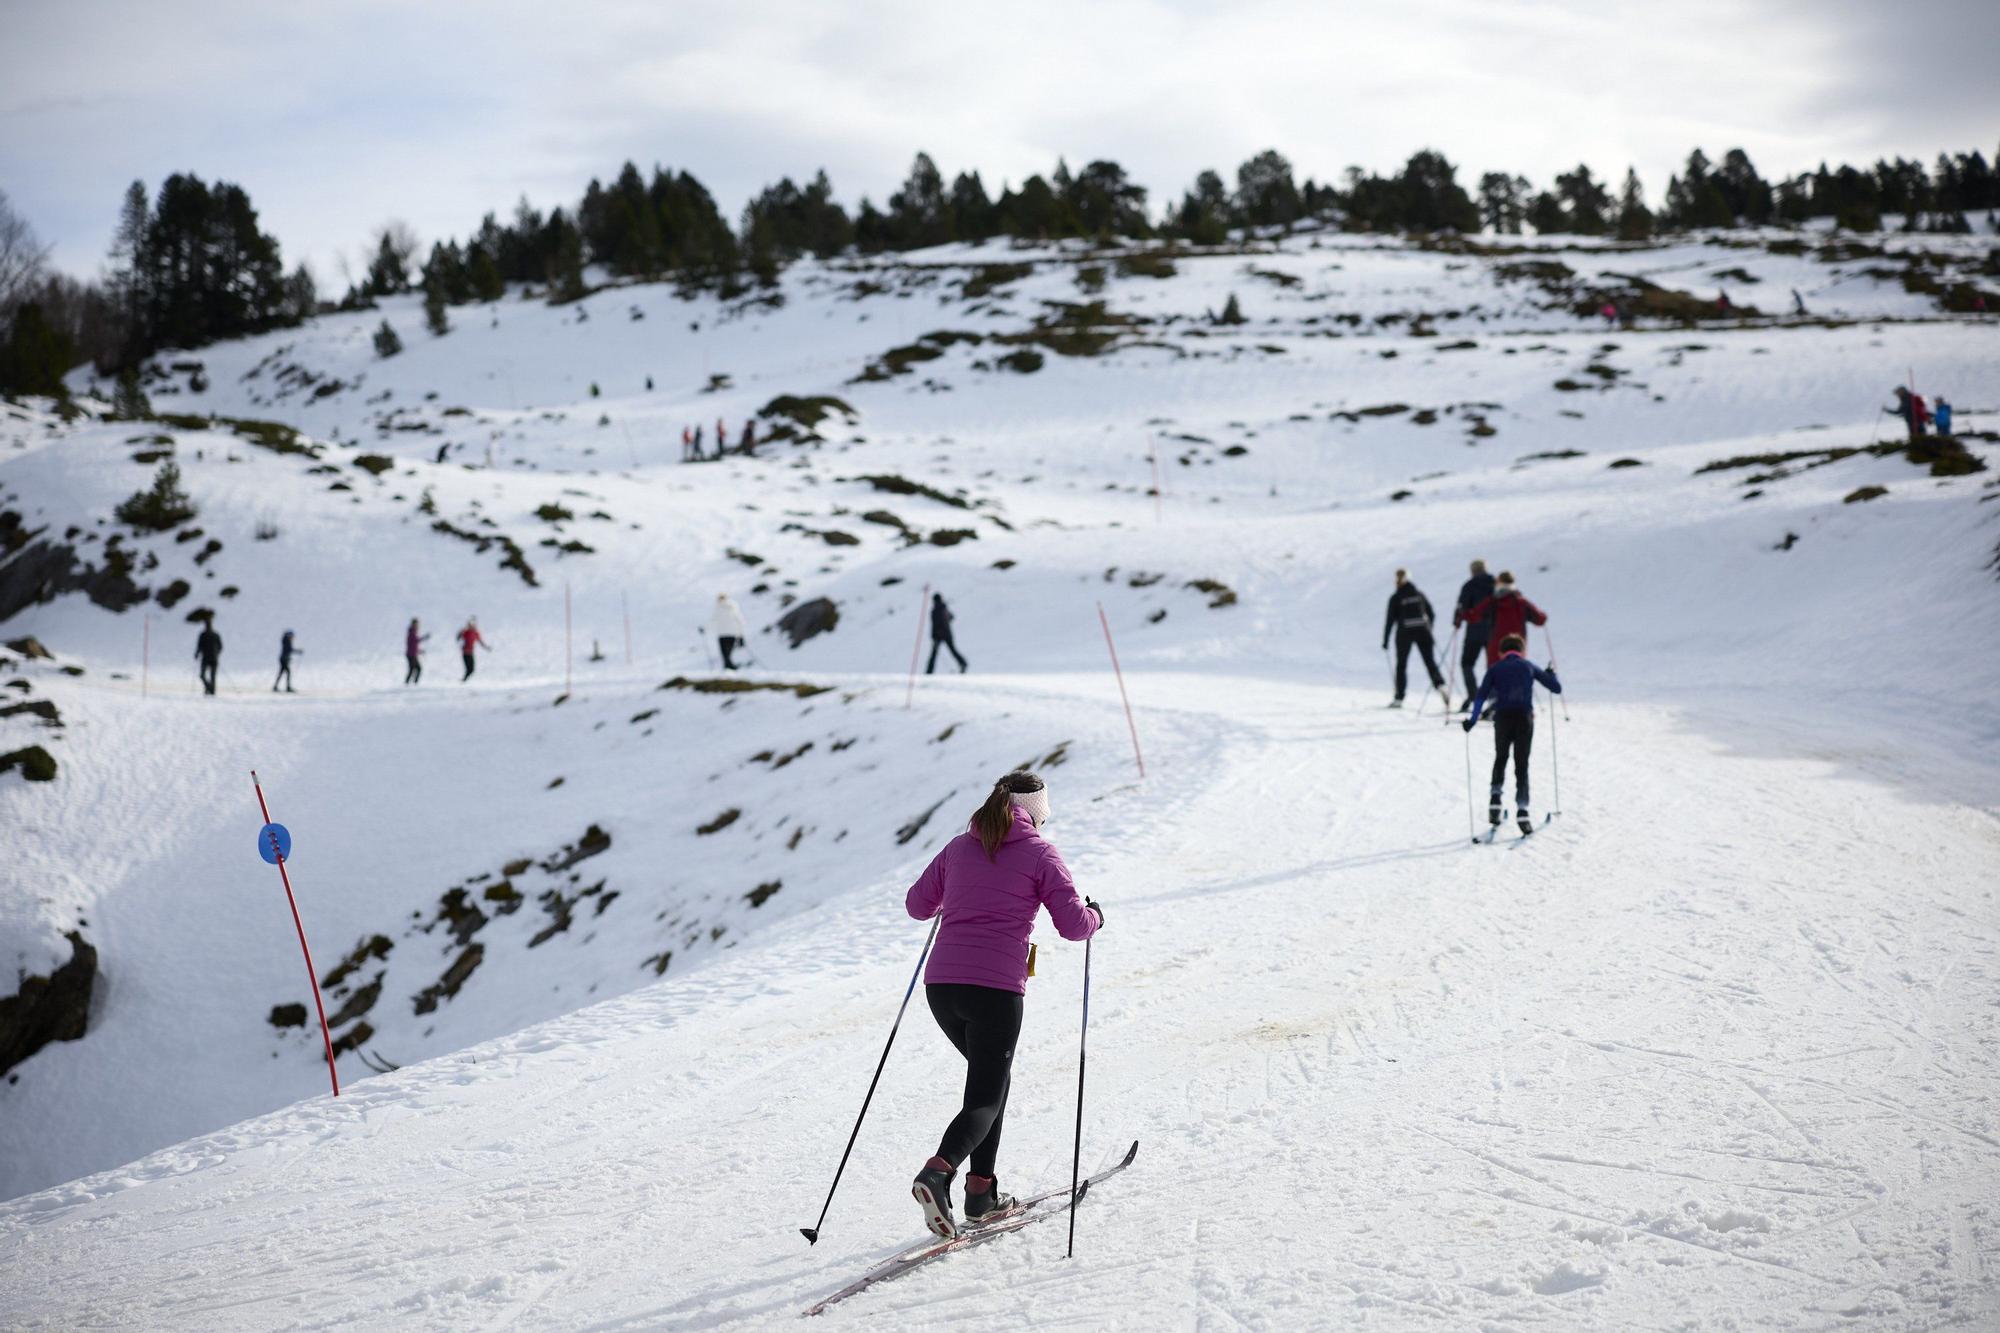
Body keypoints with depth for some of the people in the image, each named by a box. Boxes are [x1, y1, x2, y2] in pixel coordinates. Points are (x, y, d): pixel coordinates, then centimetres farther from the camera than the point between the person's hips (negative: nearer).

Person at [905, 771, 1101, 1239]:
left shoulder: (960, 847, 15)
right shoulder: (1039, 853, 2)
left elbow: (917, 905, 23)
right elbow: (1074, 924, -3)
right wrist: (1095, 917, 20)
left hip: (941, 984, 5)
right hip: (996, 988, -5)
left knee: (993, 1076, 25)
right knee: (985, 1099, 1)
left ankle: (982, 1192, 19)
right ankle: (938, 1172, -27)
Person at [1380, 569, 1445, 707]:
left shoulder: (1395, 598, -2)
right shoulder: (1419, 595, 8)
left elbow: (1390, 620, -4)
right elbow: (1432, 614, 11)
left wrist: (1385, 640, 2)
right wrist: (1428, 631, 24)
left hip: (1404, 633, -2)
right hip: (1423, 631, 2)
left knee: (1401, 665, 9)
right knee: (1430, 661, 4)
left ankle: (1399, 698, 8)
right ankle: (1440, 685, -21)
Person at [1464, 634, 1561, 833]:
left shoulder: (1495, 669, 11)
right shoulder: (1529, 667, 12)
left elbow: (1481, 696, -2)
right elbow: (1557, 688, 15)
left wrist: (1473, 720, -2)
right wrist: (1551, 674, 34)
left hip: (1502, 719, 0)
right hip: (1524, 718, 0)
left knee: (1500, 759, 23)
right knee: (1522, 765, 3)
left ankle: (1495, 797, 7)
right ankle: (1522, 809, -10)